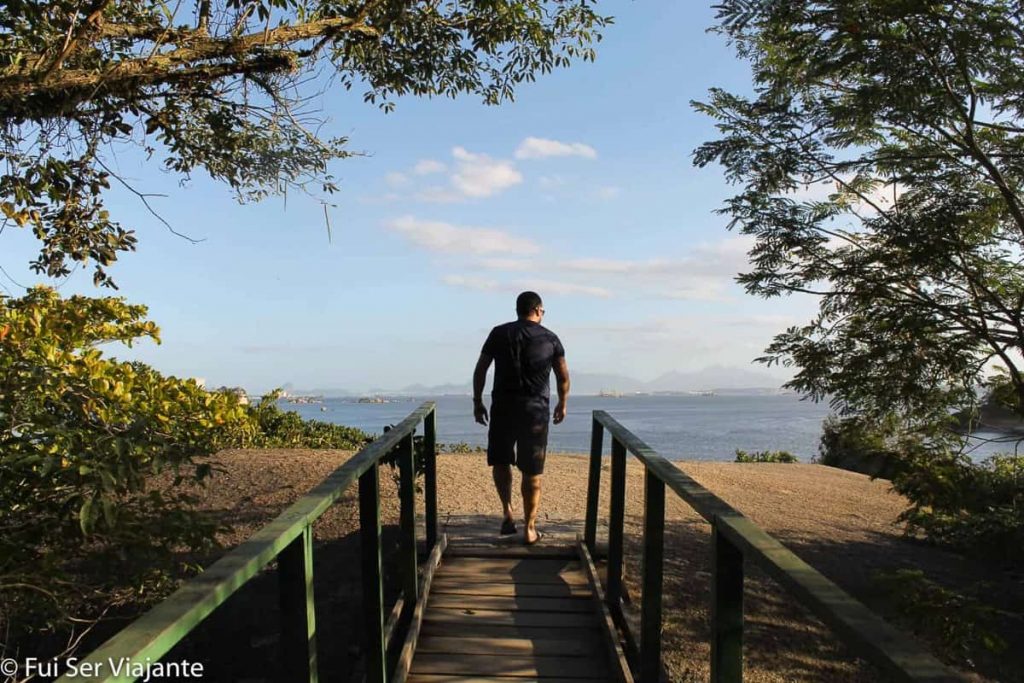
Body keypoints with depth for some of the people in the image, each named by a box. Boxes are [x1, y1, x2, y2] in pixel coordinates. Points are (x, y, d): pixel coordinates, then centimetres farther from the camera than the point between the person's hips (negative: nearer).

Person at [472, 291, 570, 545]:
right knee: (532, 472, 6)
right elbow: (563, 377, 7)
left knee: (500, 461, 19)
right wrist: (562, 404, 20)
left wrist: (477, 402, 11)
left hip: (503, 407, 1)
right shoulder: (550, 338, 4)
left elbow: (480, 370, 2)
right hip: (536, 409, 0)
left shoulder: (499, 333, 4)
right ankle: (529, 529, 11)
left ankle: (508, 514, 7)